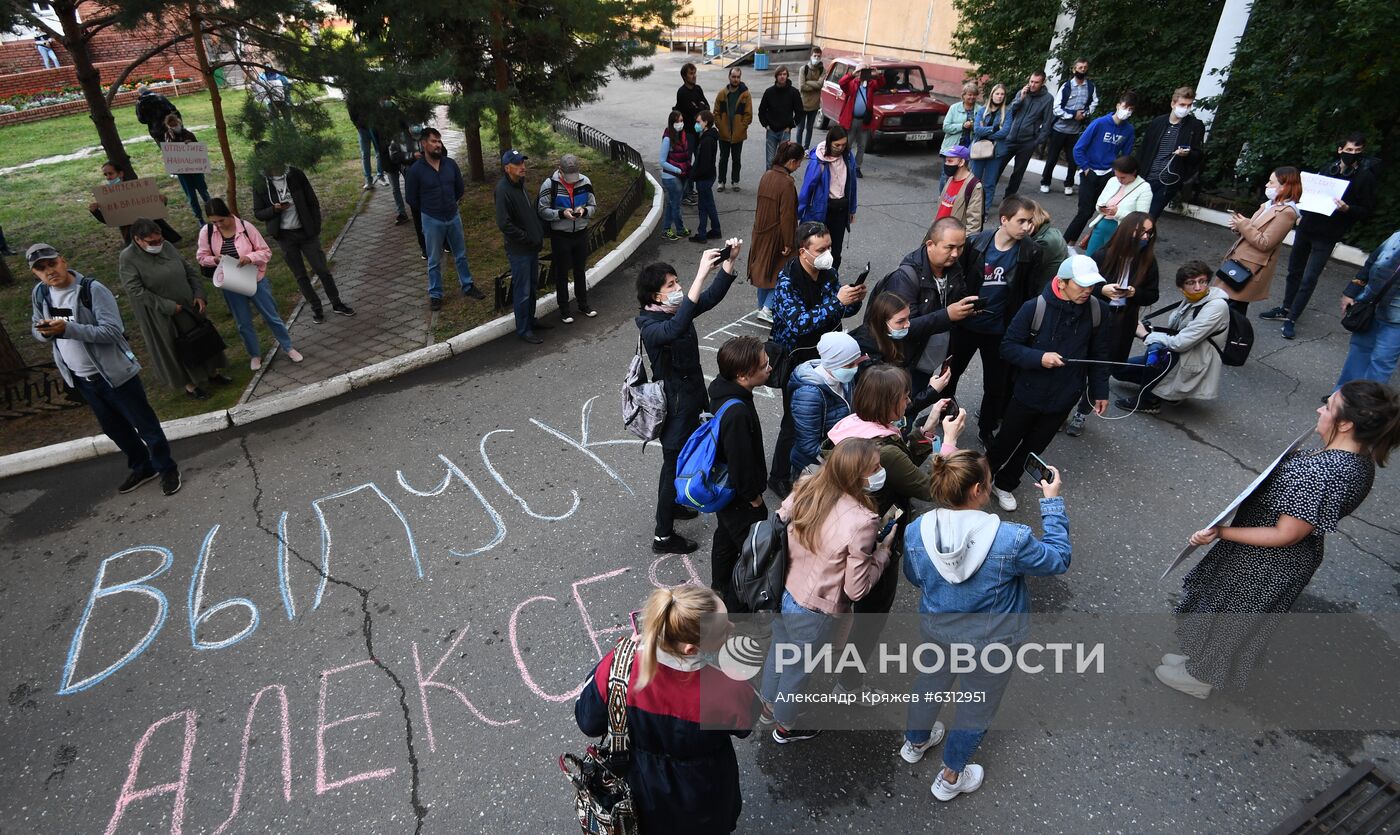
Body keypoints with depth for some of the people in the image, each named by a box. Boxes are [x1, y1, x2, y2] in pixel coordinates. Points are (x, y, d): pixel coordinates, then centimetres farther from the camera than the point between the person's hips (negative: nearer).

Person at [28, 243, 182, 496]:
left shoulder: (92, 289, -18)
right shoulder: (39, 294, 2)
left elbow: (113, 331, -23)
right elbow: (36, 329, 13)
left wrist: (68, 329, -31)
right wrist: (45, 331, -11)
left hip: (114, 372, -6)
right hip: (81, 378, 7)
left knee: (144, 424, 3)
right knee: (113, 428, 19)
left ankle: (167, 469, 18)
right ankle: (142, 467, 35)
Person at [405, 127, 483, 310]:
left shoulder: (450, 164, -4)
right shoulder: (416, 170, -13)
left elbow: (460, 189, 10)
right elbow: (411, 198, -4)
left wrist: (449, 204, 13)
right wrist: (428, 209, 7)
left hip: (454, 217, 3)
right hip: (432, 221, -3)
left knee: (461, 255, 15)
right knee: (434, 261, 9)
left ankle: (467, 286, 31)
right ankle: (435, 294, 21)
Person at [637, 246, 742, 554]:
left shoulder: (677, 309, -1)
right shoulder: (650, 327, -27)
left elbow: (713, 296, 1)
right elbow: (675, 328, -49)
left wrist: (730, 260, -15)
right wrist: (700, 274, -53)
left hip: (691, 397, 9)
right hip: (674, 405, -9)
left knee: (685, 457, 26)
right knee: (674, 463, 2)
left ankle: (672, 504, 50)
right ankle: (663, 537, 16)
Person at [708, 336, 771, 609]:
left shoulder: (721, 387, -9)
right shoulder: (737, 414, -38)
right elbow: (741, 462, -28)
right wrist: (753, 496, -12)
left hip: (721, 486, 9)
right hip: (739, 496, -9)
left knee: (726, 535, 29)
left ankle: (720, 587, 51)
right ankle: (735, 604, 28)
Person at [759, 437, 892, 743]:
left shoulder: (807, 486, -16)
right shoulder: (861, 522, -33)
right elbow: (857, 589, -24)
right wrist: (883, 551, -11)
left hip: (782, 590, 6)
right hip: (814, 610, -5)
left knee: (779, 650, 32)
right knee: (799, 669, 23)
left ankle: (770, 703, 60)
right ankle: (786, 726, 51)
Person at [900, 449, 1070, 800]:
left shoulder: (915, 531, -23)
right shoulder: (1011, 540, -34)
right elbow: (1059, 560, -14)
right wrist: (1052, 501, -9)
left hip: (936, 630, 4)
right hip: (989, 643, -3)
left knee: (930, 682, 32)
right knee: (976, 707, 23)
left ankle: (915, 742, 59)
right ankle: (950, 778, 46)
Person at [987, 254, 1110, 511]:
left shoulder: (1096, 310, -9)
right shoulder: (1034, 308, -20)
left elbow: (1099, 354, 3)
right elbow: (1008, 347, -15)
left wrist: (1100, 391, 6)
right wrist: (1039, 358, -29)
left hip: (1064, 398, 3)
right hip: (1029, 393, -3)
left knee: (1033, 447, 18)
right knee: (1007, 441, 16)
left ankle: (1004, 484, 39)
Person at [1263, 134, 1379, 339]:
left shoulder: (1365, 177, -6)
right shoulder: (1328, 169, 6)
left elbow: (1367, 211, -6)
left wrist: (1347, 209, -24)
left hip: (1326, 236, -5)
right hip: (1306, 227, 5)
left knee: (1309, 278, -6)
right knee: (1294, 271, 15)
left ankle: (1291, 319, -1)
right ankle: (1286, 309, 29)